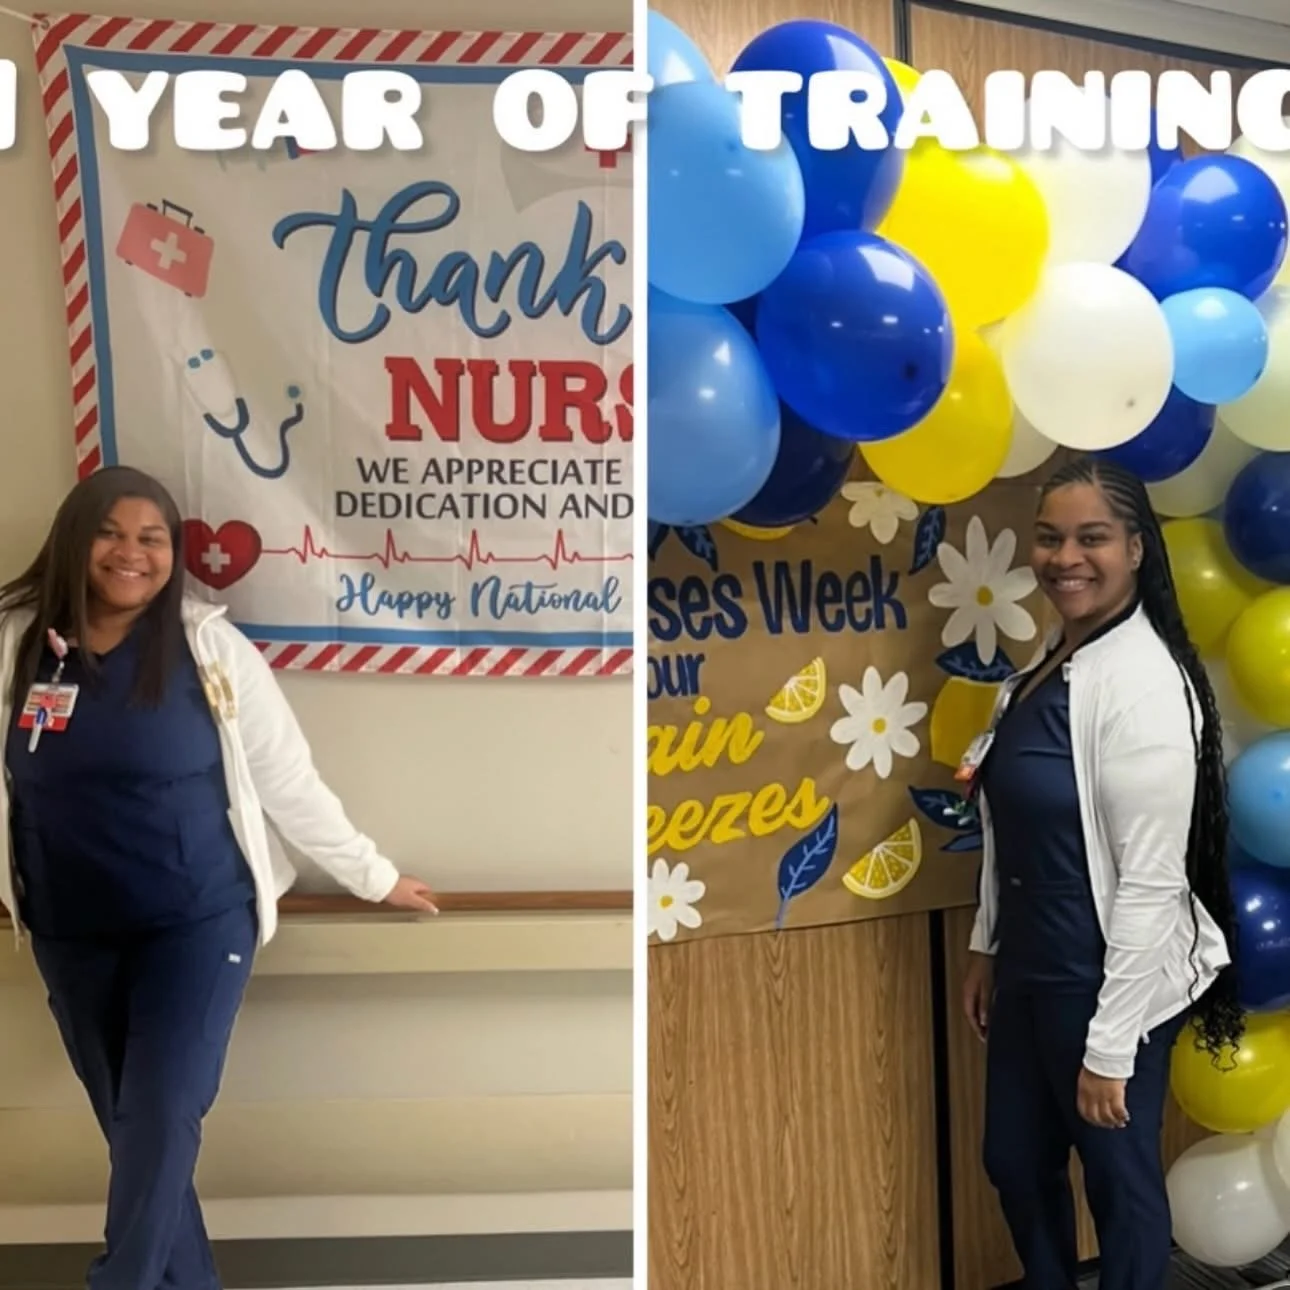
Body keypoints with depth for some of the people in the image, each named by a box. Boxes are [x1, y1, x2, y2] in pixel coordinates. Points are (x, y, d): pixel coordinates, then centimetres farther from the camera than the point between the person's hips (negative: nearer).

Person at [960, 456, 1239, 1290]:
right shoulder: (1048, 666, 5)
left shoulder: (1142, 680, -22)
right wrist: (987, 948, 16)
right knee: (1016, 1162, 21)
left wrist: (1110, 1046, -20)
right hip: (1030, 971, 8)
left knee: (1119, 1177, 12)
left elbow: (1151, 881, -23)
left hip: (1108, 986, -8)